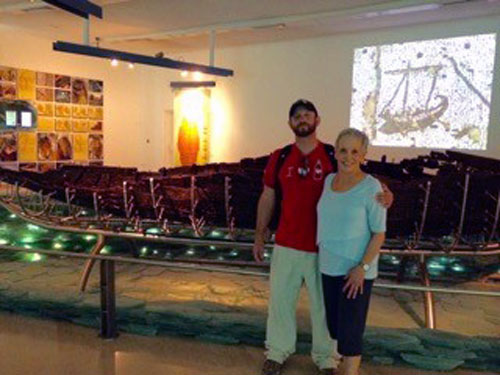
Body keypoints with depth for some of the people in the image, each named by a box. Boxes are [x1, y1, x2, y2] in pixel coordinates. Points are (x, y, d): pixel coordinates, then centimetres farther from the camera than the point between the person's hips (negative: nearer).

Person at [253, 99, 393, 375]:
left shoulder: (334, 156, -5)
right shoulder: (279, 158, 1)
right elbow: (267, 198, 8)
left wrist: (384, 193, -28)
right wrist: (259, 236, 10)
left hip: (324, 248, -1)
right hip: (286, 246, 2)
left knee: (323, 305, 13)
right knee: (280, 300, 15)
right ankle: (277, 351, 35)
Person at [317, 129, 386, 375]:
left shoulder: (372, 188, -15)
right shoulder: (330, 180, 3)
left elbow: (379, 233, -12)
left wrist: (362, 268, -20)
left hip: (356, 269, -6)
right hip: (330, 266, 6)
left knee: (349, 330, -1)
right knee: (335, 325, 16)